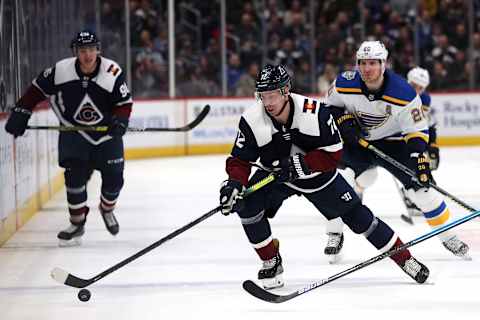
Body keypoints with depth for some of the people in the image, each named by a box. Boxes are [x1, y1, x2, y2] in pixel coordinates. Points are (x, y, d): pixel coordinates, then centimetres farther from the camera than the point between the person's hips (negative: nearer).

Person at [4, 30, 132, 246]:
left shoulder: (113, 72, -18)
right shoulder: (61, 70, -17)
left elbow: (124, 103, -10)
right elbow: (37, 90, -3)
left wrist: (120, 121, -28)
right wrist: (20, 113, -8)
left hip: (107, 132, 1)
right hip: (73, 132, -1)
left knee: (114, 177, 1)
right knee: (75, 174, -15)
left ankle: (107, 209, 33)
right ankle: (77, 224, -2)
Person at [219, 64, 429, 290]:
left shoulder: (315, 112, -29)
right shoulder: (251, 121, -24)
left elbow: (332, 155, -22)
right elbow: (240, 160, -16)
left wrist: (301, 165, -34)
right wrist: (234, 183, -36)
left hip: (317, 174, -1)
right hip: (273, 175, 1)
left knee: (356, 215, 1)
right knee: (247, 206, -23)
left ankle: (404, 258, 17)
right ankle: (271, 262, -3)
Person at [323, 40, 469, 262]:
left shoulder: (403, 93, -25)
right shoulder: (345, 84, -19)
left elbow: (417, 130, -17)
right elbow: (331, 105, 2)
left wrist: (420, 158, -29)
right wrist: (344, 119, -18)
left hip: (393, 142, -1)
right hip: (356, 141, 1)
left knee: (420, 187, -6)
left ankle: (447, 235, 11)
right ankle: (335, 235, -7)